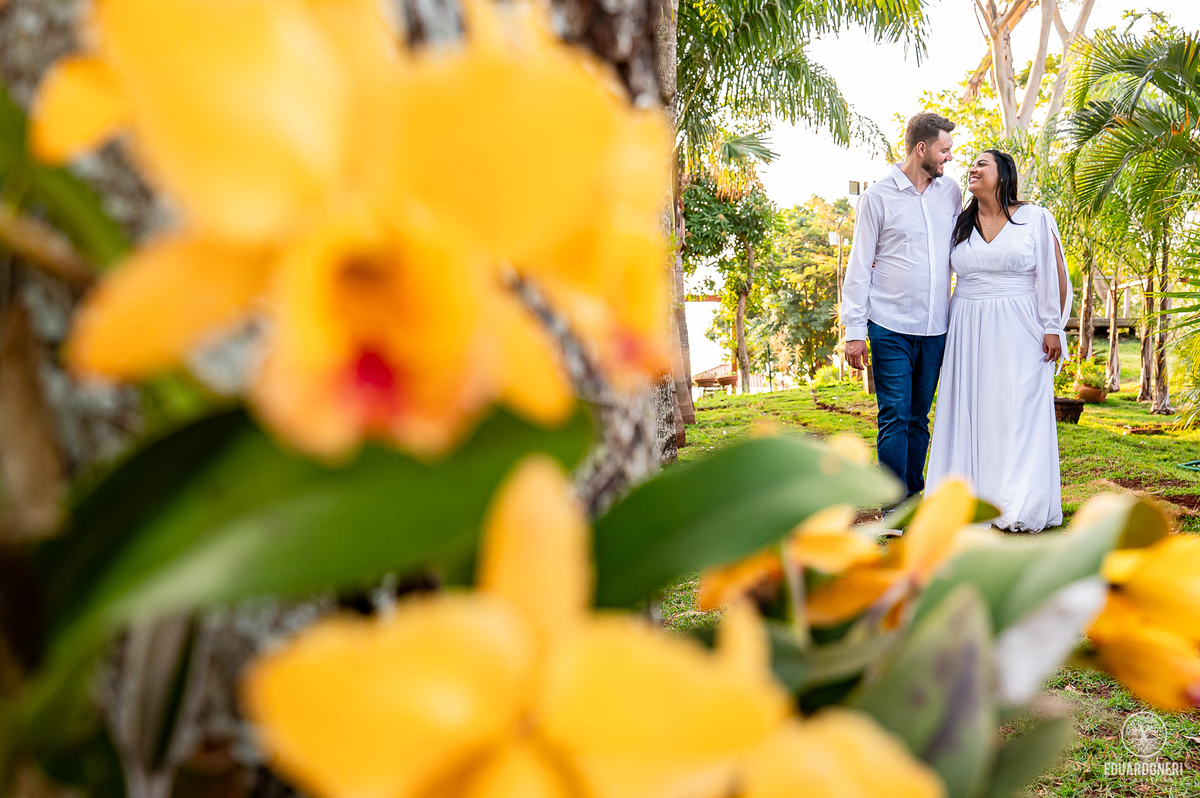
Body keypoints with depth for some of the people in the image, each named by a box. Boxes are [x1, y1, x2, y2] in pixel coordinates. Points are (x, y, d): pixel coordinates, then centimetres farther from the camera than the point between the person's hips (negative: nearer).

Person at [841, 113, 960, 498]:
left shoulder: (951, 192, 11)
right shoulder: (878, 198, -2)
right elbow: (859, 267, -1)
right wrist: (854, 330, -6)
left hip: (936, 327, 4)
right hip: (890, 327, -4)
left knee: (919, 418, 10)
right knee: (894, 417, -6)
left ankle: (914, 496, 19)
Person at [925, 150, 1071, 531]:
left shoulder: (1035, 219, 1)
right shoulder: (959, 225, 10)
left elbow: (1055, 274, -1)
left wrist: (1052, 327, -7)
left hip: (1019, 331, -3)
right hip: (968, 332, 3)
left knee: (1018, 411, -2)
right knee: (971, 411, 2)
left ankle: (1020, 508, 3)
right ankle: (974, 500, 9)